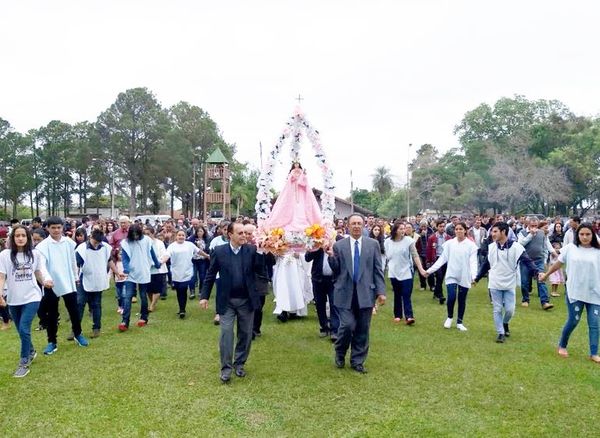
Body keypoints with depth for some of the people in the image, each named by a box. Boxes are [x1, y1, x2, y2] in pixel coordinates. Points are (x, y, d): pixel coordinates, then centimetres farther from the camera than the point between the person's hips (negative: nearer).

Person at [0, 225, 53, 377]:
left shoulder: (35, 254, -3)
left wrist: (45, 281, -13)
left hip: (31, 297, -2)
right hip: (13, 299, 2)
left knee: (24, 329, -14)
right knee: (21, 330, 16)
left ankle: (24, 363, 0)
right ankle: (31, 351, 43)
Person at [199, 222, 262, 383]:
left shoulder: (251, 250, -3)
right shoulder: (219, 251, -4)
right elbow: (210, 275, 1)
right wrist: (204, 296, -2)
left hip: (247, 300, 2)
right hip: (227, 300, -1)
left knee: (245, 334, 11)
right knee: (226, 333, -4)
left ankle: (239, 364, 28)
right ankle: (226, 367, 9)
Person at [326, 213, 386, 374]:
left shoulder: (373, 244, 5)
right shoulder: (338, 245, 3)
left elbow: (378, 270, 4)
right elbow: (336, 271, 6)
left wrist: (381, 291, -2)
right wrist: (331, 257, -12)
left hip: (365, 292, 1)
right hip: (345, 293, -1)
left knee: (362, 330, 7)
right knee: (348, 325, -8)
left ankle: (357, 361, 22)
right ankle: (340, 353, 21)